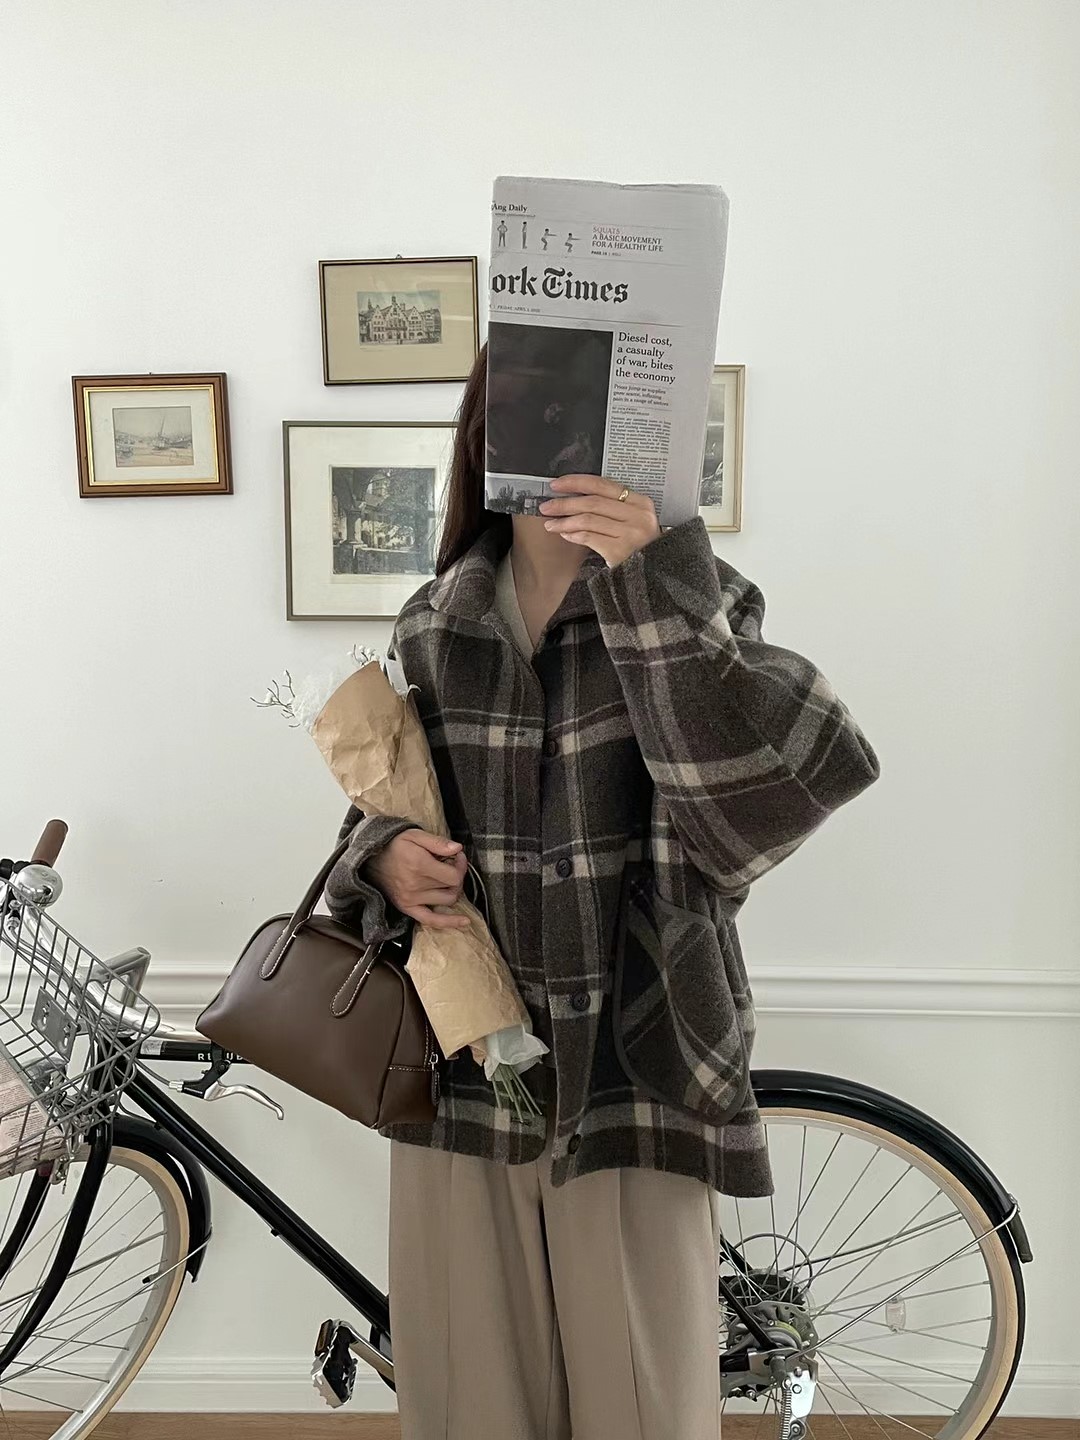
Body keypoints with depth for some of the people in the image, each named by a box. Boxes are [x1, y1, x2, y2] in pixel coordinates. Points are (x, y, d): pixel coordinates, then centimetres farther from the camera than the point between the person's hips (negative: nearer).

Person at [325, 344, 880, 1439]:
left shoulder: (696, 605, -6)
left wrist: (653, 587, -30)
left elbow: (756, 806, -23)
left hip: (632, 1072, -2)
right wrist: (385, 856, -6)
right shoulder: (433, 624, 4)